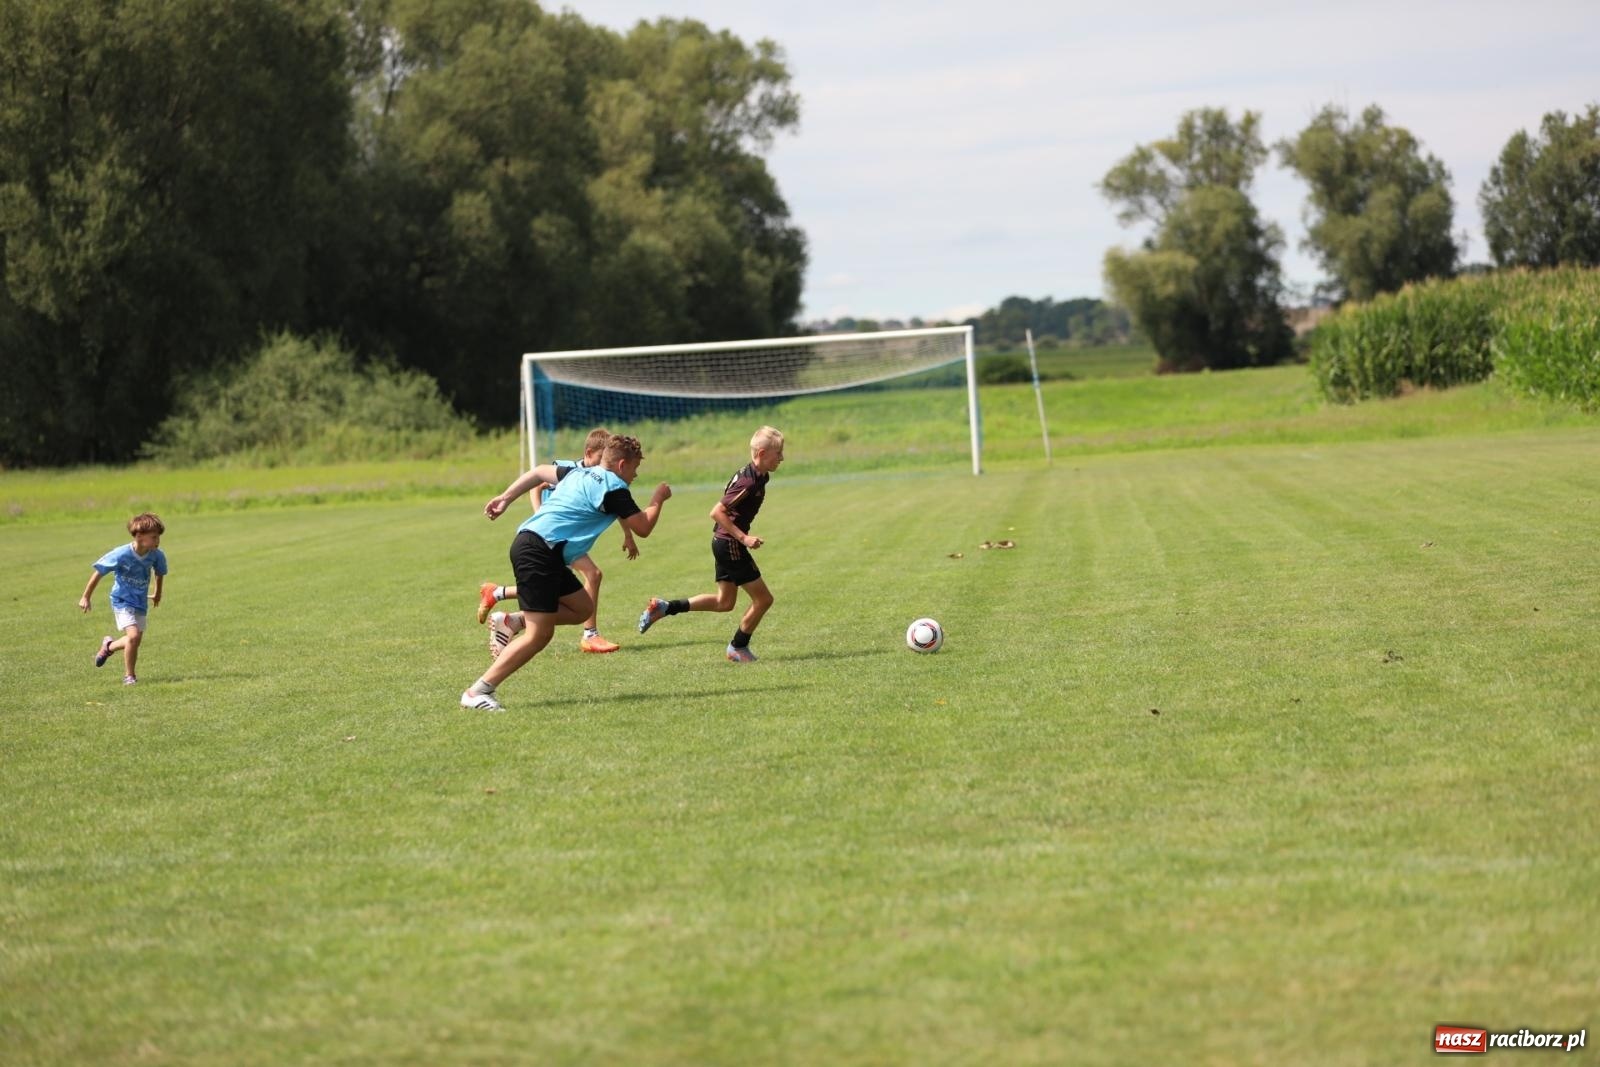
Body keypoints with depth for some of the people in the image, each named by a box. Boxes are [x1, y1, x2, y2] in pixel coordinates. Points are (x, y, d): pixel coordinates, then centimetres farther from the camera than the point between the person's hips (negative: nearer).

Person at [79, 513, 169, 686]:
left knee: (135, 641, 10)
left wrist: (157, 594, 25)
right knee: (133, 636, -21)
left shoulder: (157, 555, -13)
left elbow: (160, 572, 11)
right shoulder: (122, 555, -25)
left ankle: (109, 646, 43)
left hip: (141, 602, 5)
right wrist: (85, 597, -6)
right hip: (122, 600, -5)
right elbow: (99, 573, -12)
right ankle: (129, 676, -2)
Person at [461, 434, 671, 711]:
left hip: (528, 540, 10)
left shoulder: (583, 473, 21)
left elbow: (540, 472, 32)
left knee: (582, 608, 15)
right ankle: (478, 692, -14)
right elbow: (643, 528, -3)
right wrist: (658, 499, 13)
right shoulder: (613, 488, -6)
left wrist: (506, 498, 34)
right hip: (539, 551, -10)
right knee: (539, 635, -12)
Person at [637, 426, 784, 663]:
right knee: (763, 598, -2)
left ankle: (663, 608, 17)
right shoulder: (749, 482, -23)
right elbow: (717, 512, -25)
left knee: (724, 602, 17)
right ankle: (739, 647, 13)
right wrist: (743, 537, -25)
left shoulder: (758, 476, 6)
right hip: (730, 544, -10)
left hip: (725, 543, 10)